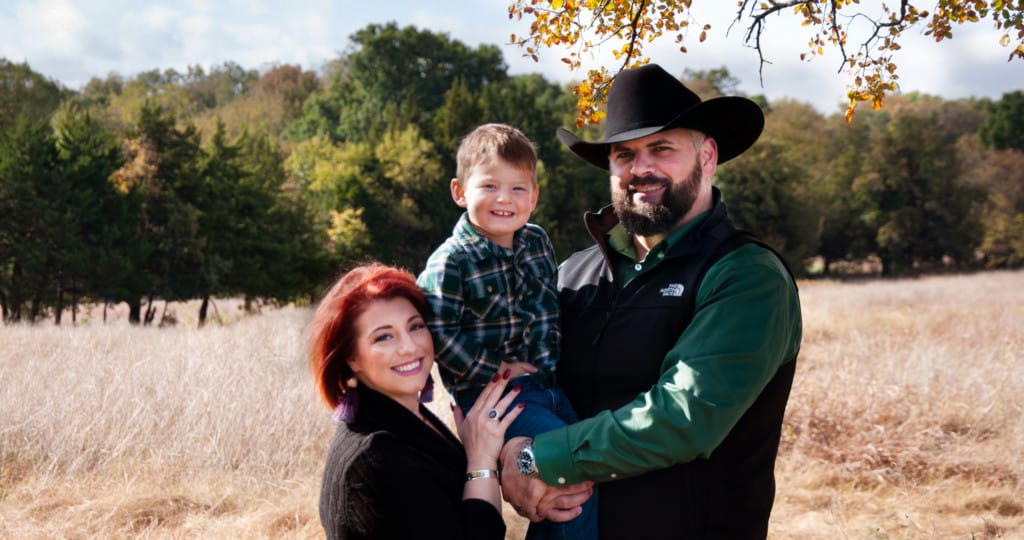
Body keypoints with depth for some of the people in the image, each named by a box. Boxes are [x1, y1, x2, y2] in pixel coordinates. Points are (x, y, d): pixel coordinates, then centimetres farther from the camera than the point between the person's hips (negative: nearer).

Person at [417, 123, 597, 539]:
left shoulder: (537, 242, 9)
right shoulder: (451, 262, -12)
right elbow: (439, 334, -17)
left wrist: (554, 359, 11)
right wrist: (495, 371, -17)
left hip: (548, 384, 7)